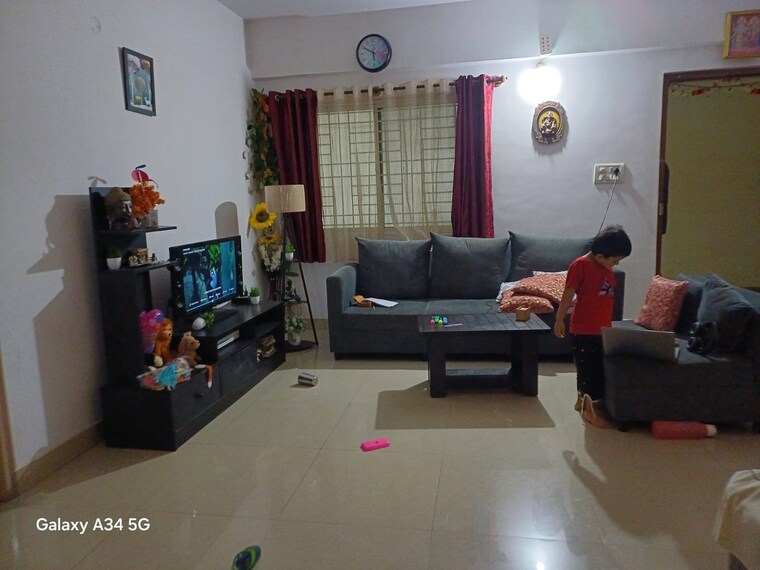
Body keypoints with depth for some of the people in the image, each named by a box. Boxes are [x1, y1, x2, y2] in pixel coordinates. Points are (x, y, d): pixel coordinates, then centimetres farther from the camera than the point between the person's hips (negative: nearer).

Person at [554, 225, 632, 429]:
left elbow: (607, 297, 15)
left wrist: (608, 325, 20)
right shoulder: (580, 265, -16)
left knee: (596, 366, 17)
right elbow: (568, 294, -13)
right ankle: (591, 409, 8)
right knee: (590, 368, -1)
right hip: (584, 329, -8)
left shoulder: (608, 269, 7)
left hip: (602, 329, 8)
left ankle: (583, 399, 32)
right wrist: (559, 320, -10)